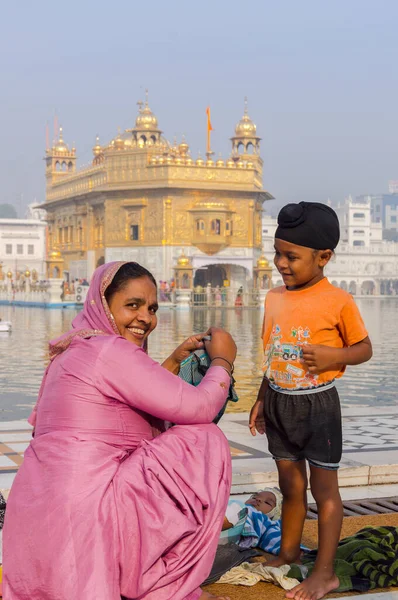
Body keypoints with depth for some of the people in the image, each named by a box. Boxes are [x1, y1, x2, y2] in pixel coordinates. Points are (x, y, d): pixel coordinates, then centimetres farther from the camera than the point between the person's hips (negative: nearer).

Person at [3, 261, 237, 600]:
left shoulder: (77, 350, 17)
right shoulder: (111, 351, -13)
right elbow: (199, 408, -13)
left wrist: (174, 363, 22)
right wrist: (222, 360, 4)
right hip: (80, 511, -10)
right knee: (206, 442, -4)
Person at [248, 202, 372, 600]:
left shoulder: (338, 301, -14)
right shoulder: (275, 298, 5)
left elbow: (364, 348, -5)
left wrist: (333, 356, -24)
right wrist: (261, 401, 15)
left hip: (317, 403, -6)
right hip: (279, 402, 6)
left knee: (324, 488, 5)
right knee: (290, 484, 18)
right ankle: (288, 554, 35)